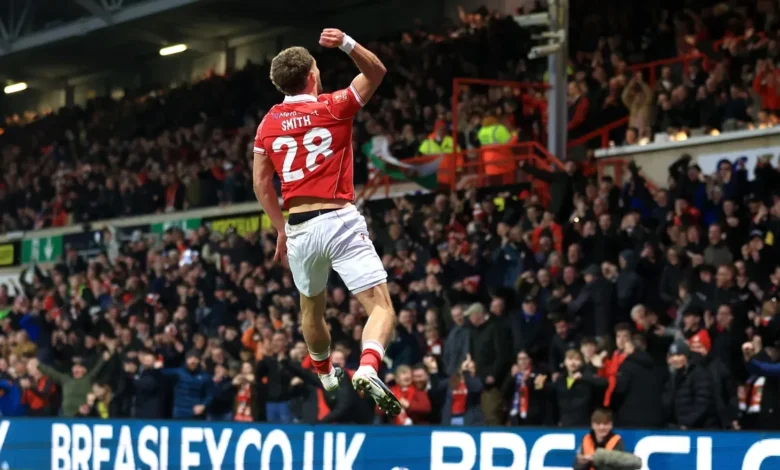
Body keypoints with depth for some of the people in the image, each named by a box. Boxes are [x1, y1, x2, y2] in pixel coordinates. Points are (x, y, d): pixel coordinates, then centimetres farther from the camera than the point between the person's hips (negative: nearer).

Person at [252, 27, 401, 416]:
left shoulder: (268, 124, 9)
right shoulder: (332, 108, -2)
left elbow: (261, 184, 11)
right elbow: (376, 72, 9)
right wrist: (346, 44, -6)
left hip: (299, 228, 5)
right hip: (339, 222, -5)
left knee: (311, 308, 27)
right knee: (381, 306, -9)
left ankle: (325, 375, 45)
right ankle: (368, 369, -35)